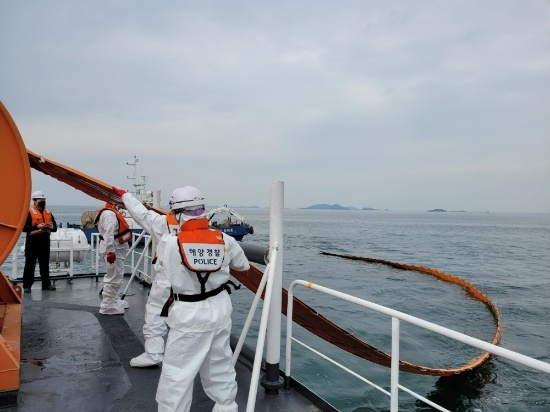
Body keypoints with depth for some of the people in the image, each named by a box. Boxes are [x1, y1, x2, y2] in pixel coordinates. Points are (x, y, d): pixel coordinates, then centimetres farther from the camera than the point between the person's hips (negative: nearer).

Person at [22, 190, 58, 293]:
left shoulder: (48, 213, 13)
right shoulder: (29, 212, -5)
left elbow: (55, 227, 16)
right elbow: (23, 227, -14)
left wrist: (51, 227, -7)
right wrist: (37, 227, -23)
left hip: (45, 241, 6)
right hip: (32, 241, -5)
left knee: (45, 264, 11)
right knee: (30, 265, -1)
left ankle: (46, 284, 18)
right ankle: (27, 285, 6)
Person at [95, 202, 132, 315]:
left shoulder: (113, 212, 15)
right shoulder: (109, 214, -19)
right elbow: (108, 233, -27)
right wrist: (110, 251, -31)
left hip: (117, 249, 11)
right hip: (113, 250, -11)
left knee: (117, 275, 20)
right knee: (113, 277, -8)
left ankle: (114, 300, 33)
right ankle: (107, 305, -3)